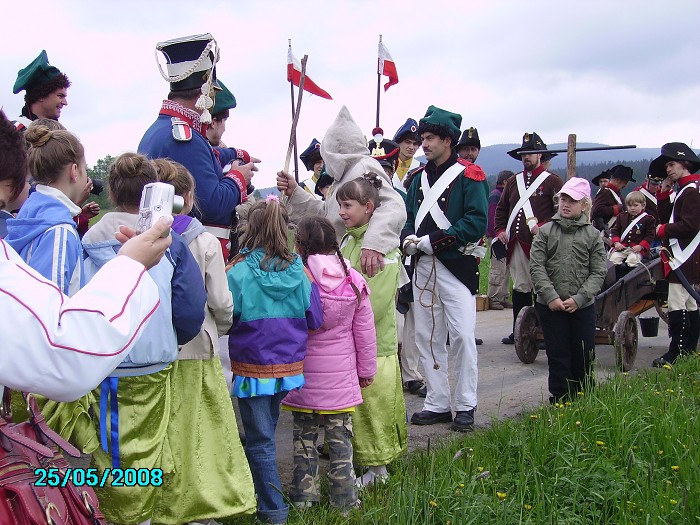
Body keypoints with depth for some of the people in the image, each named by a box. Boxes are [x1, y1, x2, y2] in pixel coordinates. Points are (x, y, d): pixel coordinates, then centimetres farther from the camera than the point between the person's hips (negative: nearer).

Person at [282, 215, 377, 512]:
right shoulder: (353, 280, -4)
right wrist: (367, 369, 12)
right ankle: (344, 499, 14)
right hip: (341, 374, 2)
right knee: (340, 436, 10)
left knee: (304, 434, 12)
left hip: (302, 371, -1)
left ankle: (304, 495, 19)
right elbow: (365, 331, 1)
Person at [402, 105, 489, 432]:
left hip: (456, 266, -6)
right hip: (422, 267, 7)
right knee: (427, 337, 9)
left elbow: (477, 221, -15)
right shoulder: (419, 177, 14)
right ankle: (437, 404, 18)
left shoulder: (468, 175, -6)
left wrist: (432, 241, -18)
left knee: (462, 335, -6)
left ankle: (466, 407, 4)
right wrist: (408, 239, -7)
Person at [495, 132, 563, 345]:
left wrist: (544, 227, -16)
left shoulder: (552, 181, 2)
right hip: (516, 244, 5)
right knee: (520, 287, 9)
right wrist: (501, 230, 9)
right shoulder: (513, 182, 18)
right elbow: (501, 209, 24)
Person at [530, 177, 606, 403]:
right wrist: (551, 296, -14)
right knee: (558, 357, 2)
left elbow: (598, 272, 0)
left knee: (584, 357, 5)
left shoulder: (593, 235, 5)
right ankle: (560, 401, 12)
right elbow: (537, 267, -3)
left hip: (582, 307, 1)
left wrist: (579, 299, -12)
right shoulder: (546, 231, 4)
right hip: (550, 306, -1)